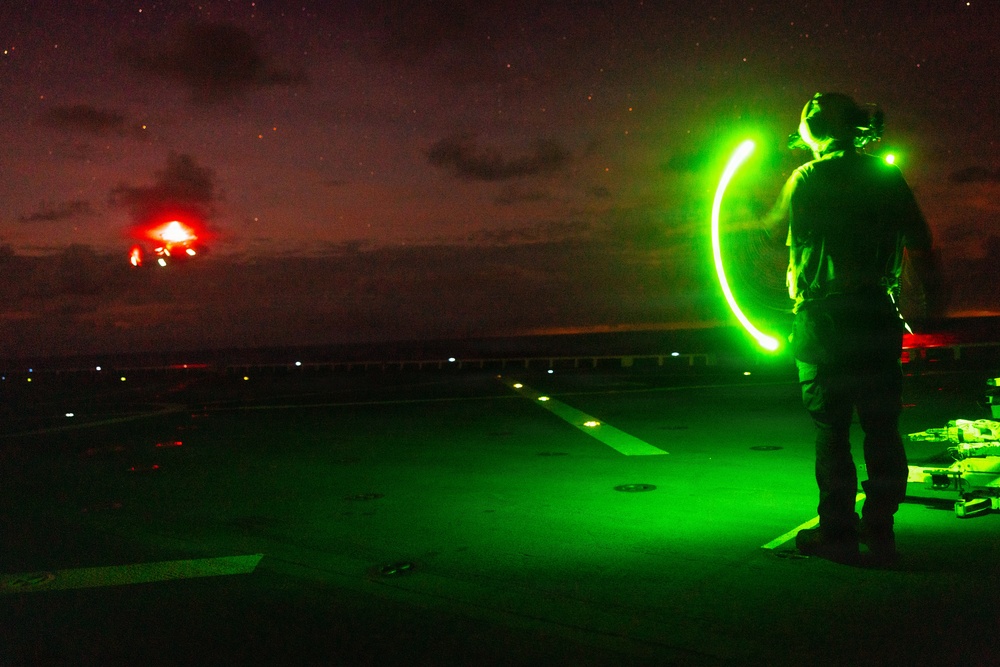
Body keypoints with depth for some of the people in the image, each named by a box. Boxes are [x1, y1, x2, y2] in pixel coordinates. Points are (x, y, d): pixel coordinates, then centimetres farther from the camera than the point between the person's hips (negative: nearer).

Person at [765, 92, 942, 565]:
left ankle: (838, 533, 8)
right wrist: (932, 295, 13)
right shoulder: (888, 177, 6)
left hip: (823, 319, -2)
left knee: (831, 429, 3)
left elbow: (777, 226, 17)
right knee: (882, 427, 8)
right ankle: (880, 531, 13)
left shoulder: (805, 179, 0)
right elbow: (919, 244, 5)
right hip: (877, 316, 3)